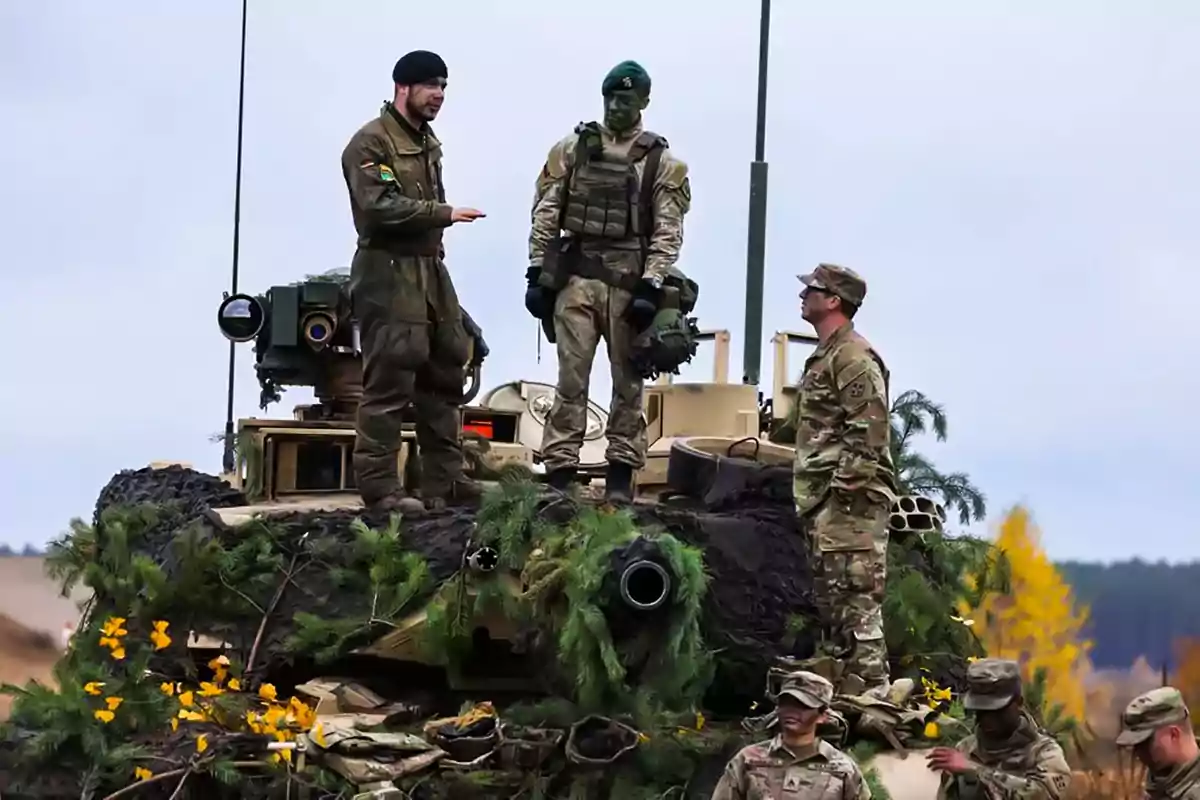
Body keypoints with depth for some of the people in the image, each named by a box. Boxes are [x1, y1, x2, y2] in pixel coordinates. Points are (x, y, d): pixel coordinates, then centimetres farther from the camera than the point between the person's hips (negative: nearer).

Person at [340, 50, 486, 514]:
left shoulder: (428, 143, 19)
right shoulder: (371, 143, -10)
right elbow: (381, 206, -22)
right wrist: (445, 213, -24)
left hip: (430, 270, 10)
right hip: (389, 272, -10)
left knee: (444, 375, 11)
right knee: (388, 383, -10)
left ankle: (443, 480, 17)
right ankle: (378, 487, -7)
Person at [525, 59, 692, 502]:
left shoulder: (662, 163, 3)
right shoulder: (570, 150, 8)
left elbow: (668, 232, -2)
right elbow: (545, 216, 8)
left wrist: (650, 287, -11)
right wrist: (537, 274, 1)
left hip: (630, 283, 0)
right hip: (575, 278, 1)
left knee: (628, 383, 5)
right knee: (571, 379, -1)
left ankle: (621, 476, 11)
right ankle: (559, 474, -1)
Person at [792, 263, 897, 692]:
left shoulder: (854, 357, -10)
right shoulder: (825, 357, 22)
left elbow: (867, 430, -18)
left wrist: (846, 482, -21)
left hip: (849, 500, -11)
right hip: (825, 502, 11)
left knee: (854, 598, -14)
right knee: (831, 602, 12)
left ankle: (870, 688, -16)